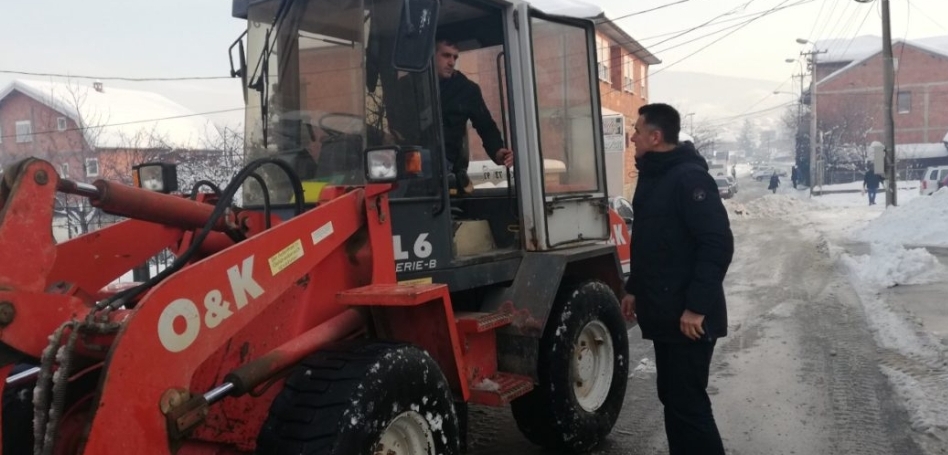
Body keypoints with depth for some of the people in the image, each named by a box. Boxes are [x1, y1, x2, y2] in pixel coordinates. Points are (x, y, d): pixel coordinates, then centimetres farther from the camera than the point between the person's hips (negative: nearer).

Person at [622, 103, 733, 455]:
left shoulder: (689, 177, -17)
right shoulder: (652, 177, 13)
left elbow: (718, 244, -23)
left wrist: (697, 306, -25)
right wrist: (635, 289, 20)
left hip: (688, 317, -10)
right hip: (664, 314, 10)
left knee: (688, 402, -4)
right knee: (672, 398, 17)